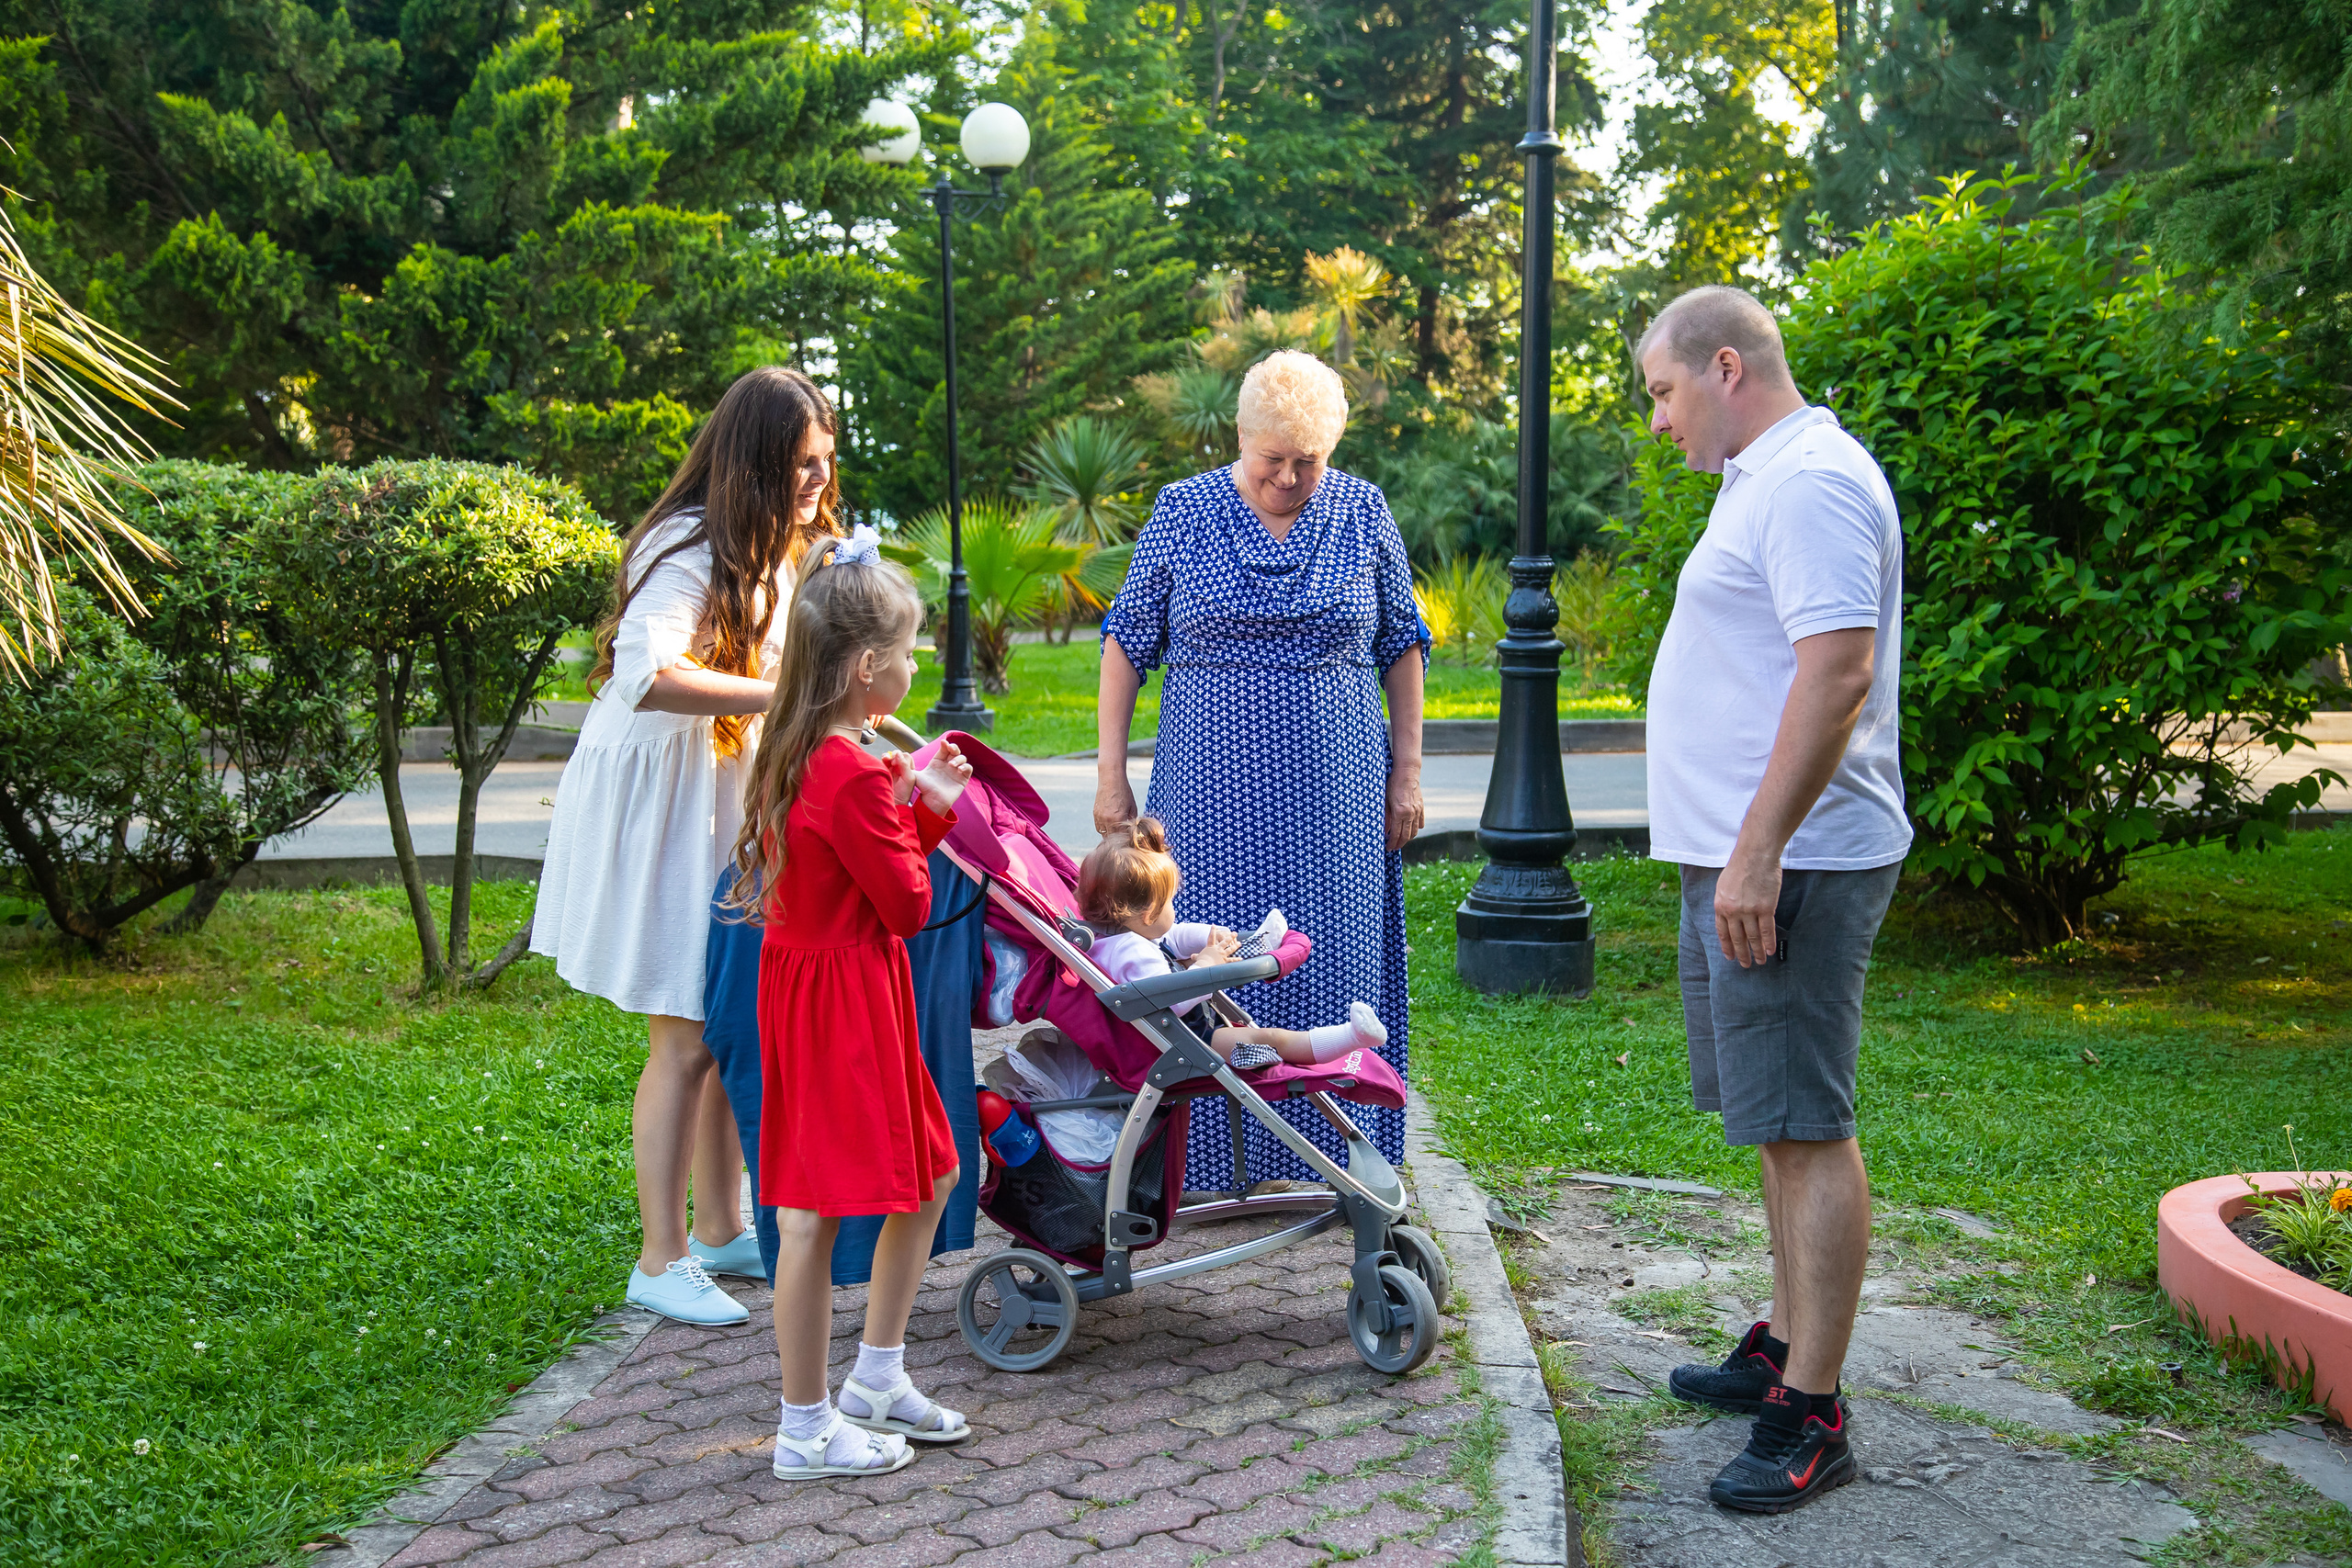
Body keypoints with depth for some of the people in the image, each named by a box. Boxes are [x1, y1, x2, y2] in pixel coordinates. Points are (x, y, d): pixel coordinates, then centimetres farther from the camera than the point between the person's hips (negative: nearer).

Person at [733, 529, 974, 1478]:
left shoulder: (793, 756, 8)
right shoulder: (854, 777, -22)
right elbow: (908, 905, -15)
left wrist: (923, 803, 8)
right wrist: (913, 807, -1)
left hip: (803, 978, 11)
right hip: (841, 998, -11)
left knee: (929, 1176, 19)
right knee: (815, 1212, -1)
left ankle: (876, 1379, 29)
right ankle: (806, 1430, 10)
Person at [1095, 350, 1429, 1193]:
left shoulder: (1363, 513, 4)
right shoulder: (1182, 510, 1)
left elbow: (1402, 646, 11)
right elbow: (1127, 641, 4)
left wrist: (1407, 771, 6)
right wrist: (1110, 771, -1)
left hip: (1334, 794, 1)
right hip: (1212, 794, -1)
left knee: (1333, 968, 2)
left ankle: (1330, 1163, 12)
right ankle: (1211, 1162, 10)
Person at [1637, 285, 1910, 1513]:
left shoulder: (1811, 482, -14)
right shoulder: (1765, 481, 19)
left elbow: (1839, 671, -24)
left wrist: (1760, 853, -26)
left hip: (1790, 865, -11)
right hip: (1741, 859, 11)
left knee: (1807, 1129, -8)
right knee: (1781, 1123, 17)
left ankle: (1813, 1417, -4)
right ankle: (1785, 1350, 28)